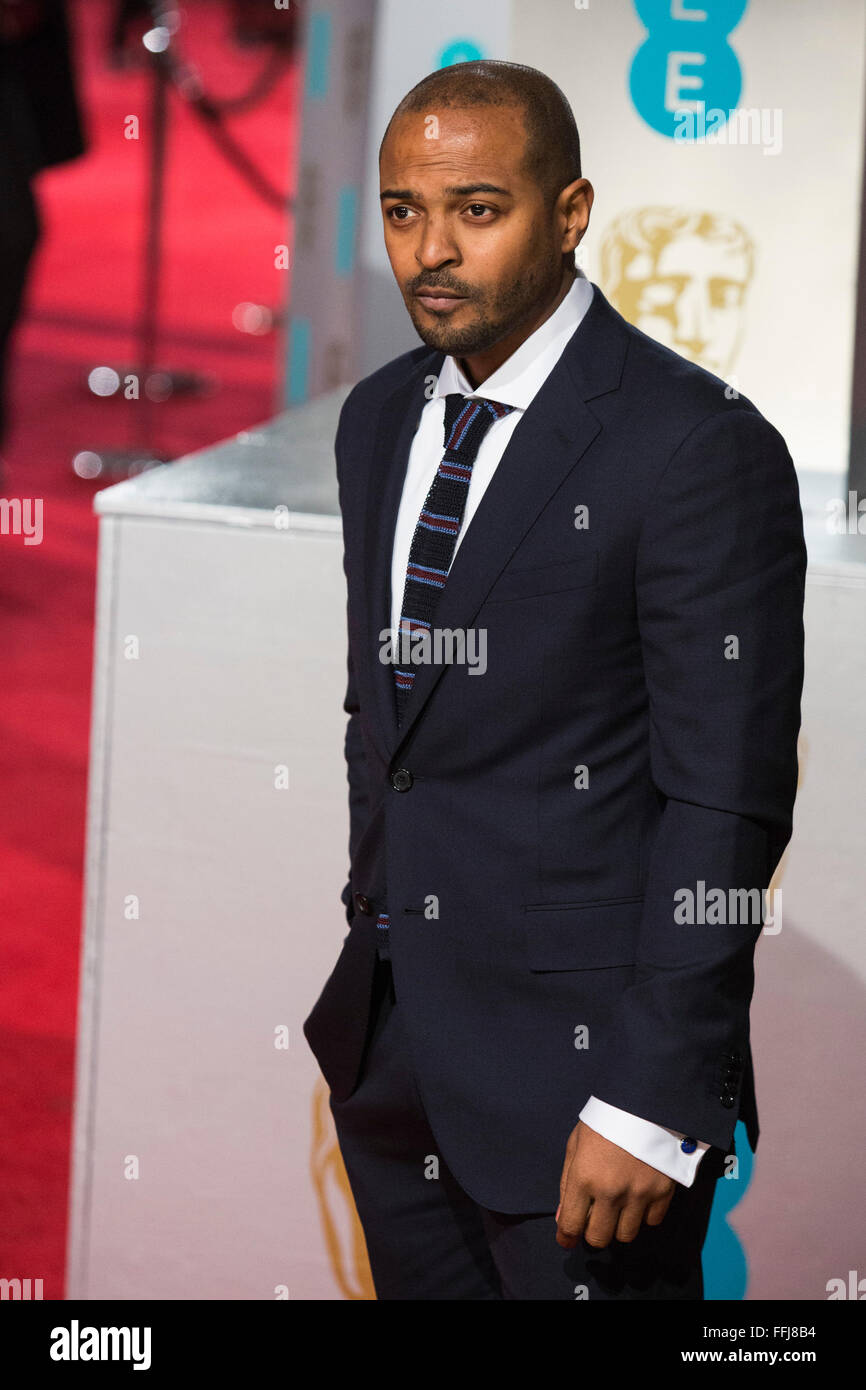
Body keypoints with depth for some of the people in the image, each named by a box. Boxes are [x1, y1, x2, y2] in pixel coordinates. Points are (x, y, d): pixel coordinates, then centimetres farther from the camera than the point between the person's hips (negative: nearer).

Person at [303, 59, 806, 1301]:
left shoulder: (698, 446, -14)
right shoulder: (379, 419, 10)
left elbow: (727, 804, -17)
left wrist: (652, 1105, -19)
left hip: (574, 1060, -7)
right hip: (390, 1057, 7)